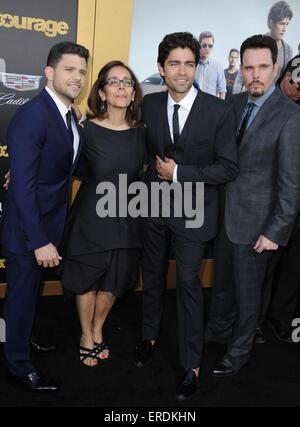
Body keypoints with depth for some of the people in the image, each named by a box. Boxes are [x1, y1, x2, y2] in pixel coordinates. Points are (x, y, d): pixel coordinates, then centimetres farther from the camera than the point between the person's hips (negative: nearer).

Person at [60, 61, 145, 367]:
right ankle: (86, 335, 37)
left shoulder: (139, 131, -3)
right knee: (87, 281, 13)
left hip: (125, 218, 4)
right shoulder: (87, 129, -15)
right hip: (92, 218, -3)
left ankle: (97, 331, 42)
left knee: (113, 283, 16)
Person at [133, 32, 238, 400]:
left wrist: (179, 173, -17)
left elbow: (229, 168, -13)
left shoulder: (219, 111, -13)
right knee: (152, 273, 17)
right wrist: (154, 171, -4)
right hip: (154, 204, 4)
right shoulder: (149, 104, -3)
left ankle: (191, 365, 19)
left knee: (188, 283, 2)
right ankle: (150, 335, 41)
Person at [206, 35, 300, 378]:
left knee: (247, 291, 12)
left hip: (255, 221, -6)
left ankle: (239, 350, 34)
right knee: (222, 280, 23)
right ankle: (219, 329, 47)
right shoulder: (235, 103, 3)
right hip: (225, 213, 6)